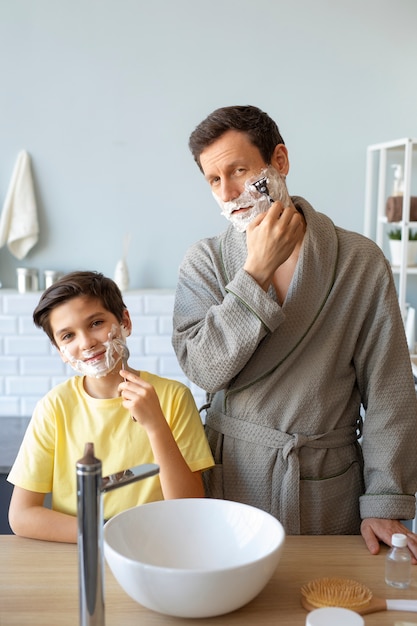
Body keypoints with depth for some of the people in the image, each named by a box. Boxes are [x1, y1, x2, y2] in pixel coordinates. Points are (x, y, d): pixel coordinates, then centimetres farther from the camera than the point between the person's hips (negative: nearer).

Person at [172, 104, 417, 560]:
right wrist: (257, 271, -22)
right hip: (232, 477, 1)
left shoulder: (360, 261, -8)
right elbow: (203, 369, -16)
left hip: (328, 488, 0)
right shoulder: (204, 261, -3)